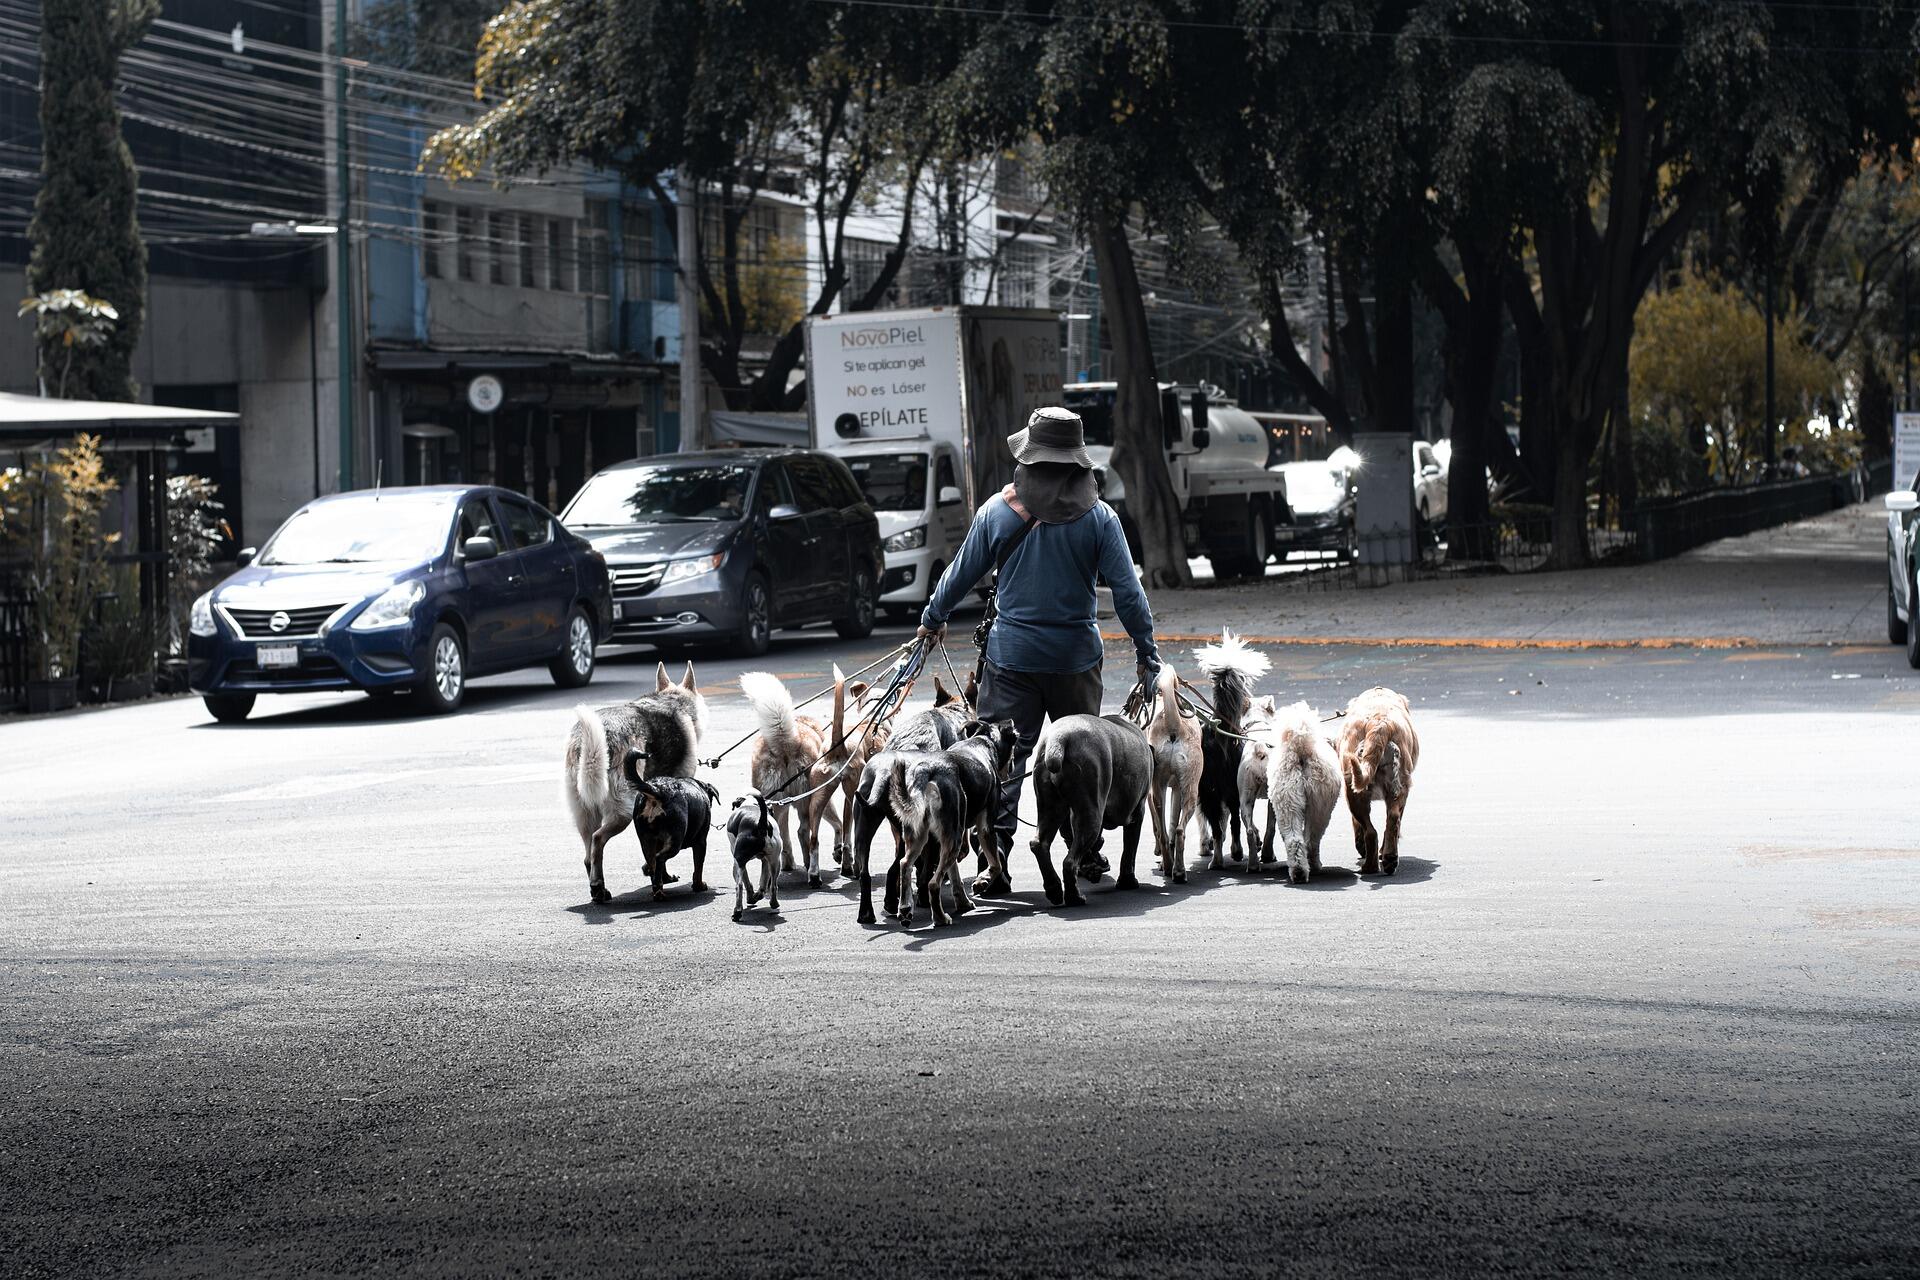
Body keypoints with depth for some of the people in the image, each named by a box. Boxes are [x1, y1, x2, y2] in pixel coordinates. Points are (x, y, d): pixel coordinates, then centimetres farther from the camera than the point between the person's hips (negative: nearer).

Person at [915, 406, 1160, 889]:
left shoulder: (998, 511, -4)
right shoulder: (1098, 517, -6)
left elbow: (961, 575, 6)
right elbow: (1127, 591, -4)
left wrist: (932, 619, 24)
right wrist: (1146, 650, 7)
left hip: (1011, 654, 0)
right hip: (1076, 656, 0)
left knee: (1003, 757, 1)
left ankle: (994, 862, -7)